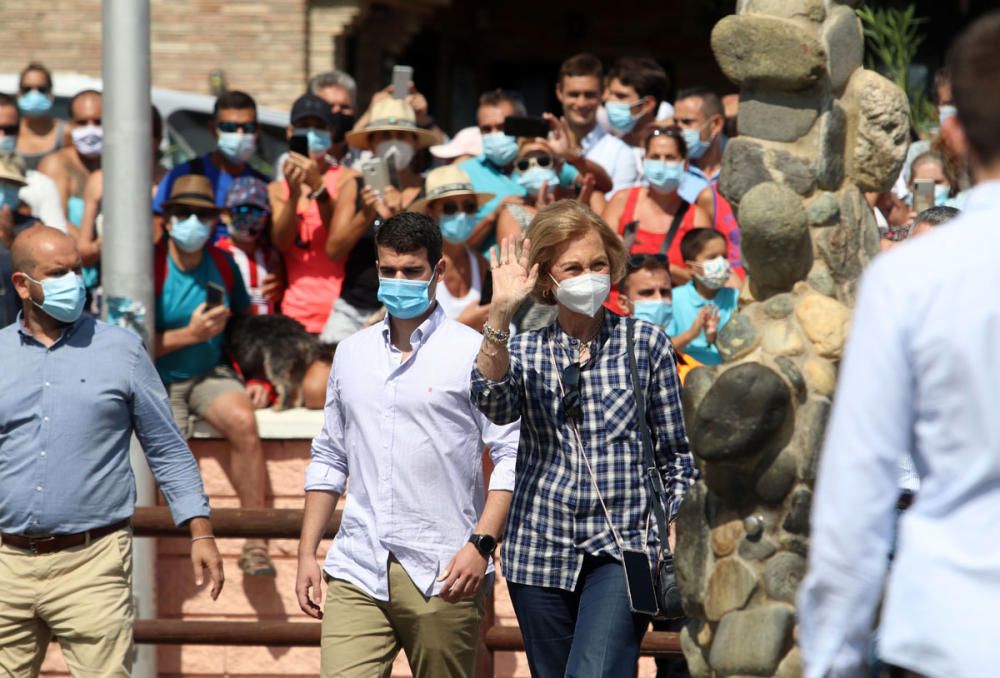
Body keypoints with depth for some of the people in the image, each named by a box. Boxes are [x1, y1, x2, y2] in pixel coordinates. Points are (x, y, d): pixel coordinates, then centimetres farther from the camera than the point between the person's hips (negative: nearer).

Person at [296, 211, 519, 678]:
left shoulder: (472, 353, -1)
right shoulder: (351, 353, 15)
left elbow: (512, 457, -5)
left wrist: (481, 544, -15)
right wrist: (306, 553, 14)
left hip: (443, 574, -4)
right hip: (357, 571, 4)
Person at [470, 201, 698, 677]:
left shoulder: (646, 344, 5)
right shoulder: (525, 350, 10)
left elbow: (676, 454, 8)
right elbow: (493, 404, -13)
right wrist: (500, 314, -23)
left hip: (622, 548, -3)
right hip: (542, 549, 3)